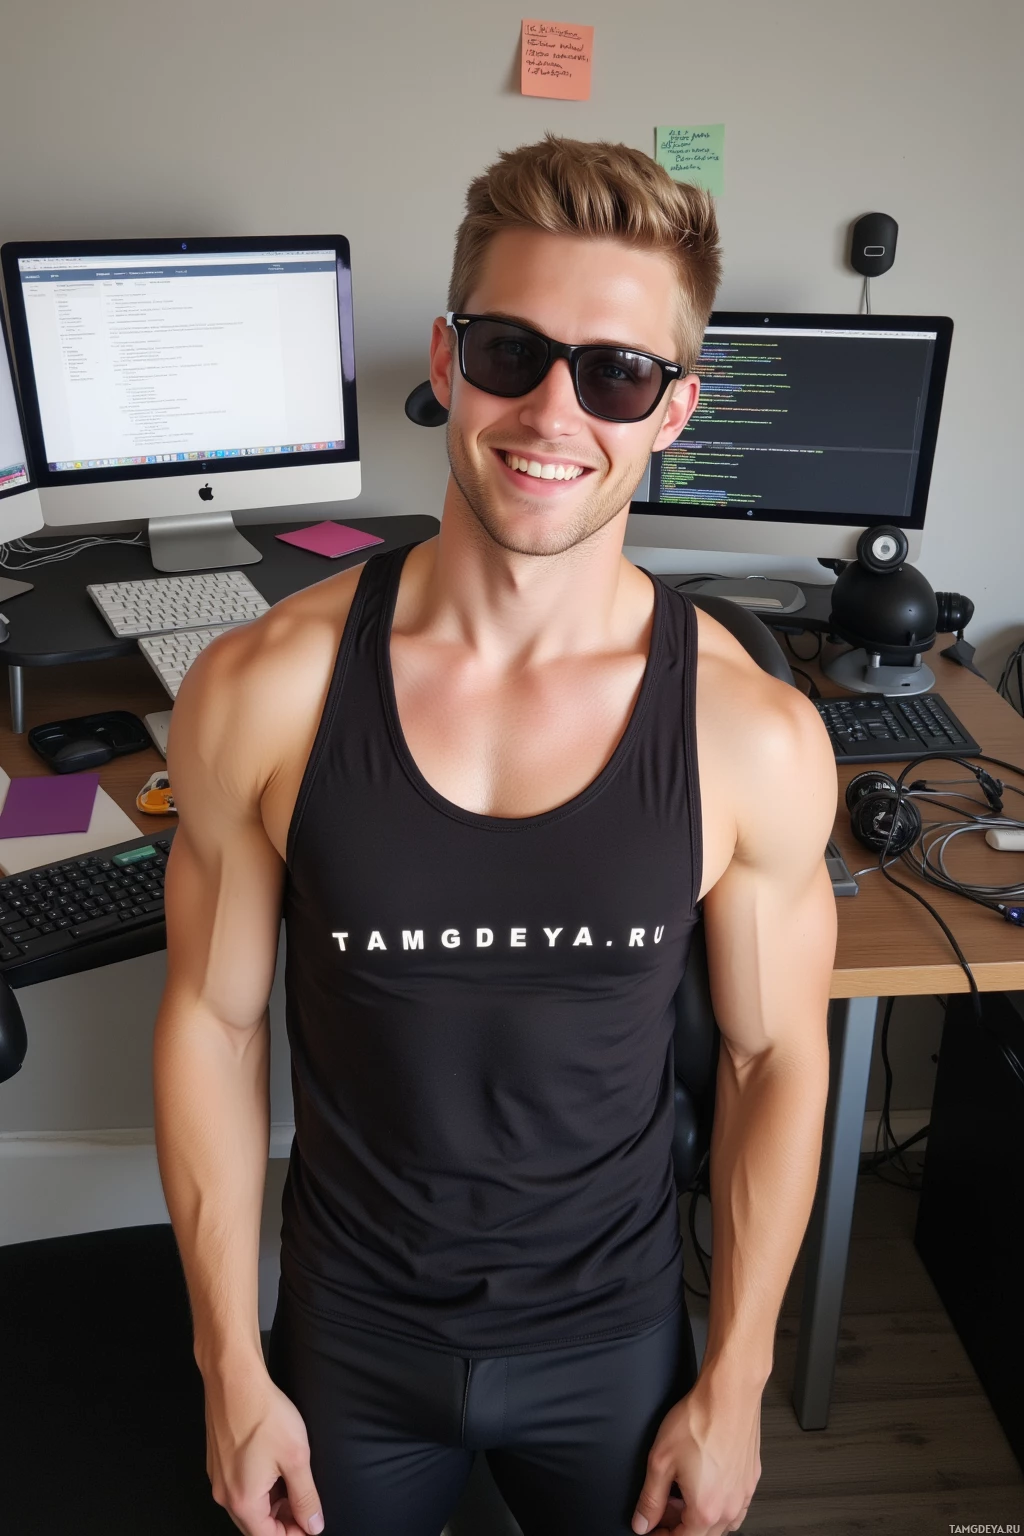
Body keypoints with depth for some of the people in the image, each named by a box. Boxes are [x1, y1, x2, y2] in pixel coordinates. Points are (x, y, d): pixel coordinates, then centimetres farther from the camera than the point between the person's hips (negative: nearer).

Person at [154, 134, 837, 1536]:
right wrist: (232, 1369, -2)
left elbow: (775, 1057, -7)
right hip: (351, 1329, 1)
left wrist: (736, 1385, 0)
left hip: (615, 1339, 0)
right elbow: (214, 1017, -8)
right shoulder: (263, 693, -19)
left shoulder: (754, 739, -19)